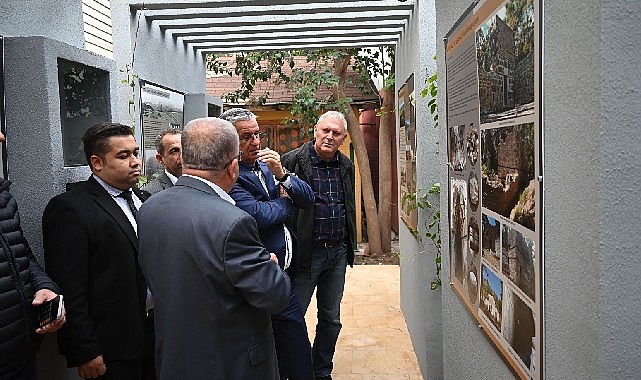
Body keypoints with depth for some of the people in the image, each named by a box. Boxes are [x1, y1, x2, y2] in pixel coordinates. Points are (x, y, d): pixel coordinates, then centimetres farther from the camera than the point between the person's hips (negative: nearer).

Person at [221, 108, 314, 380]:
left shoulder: (268, 164, 10)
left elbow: (308, 199, 6)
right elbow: (259, 215, -25)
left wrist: (281, 174, -12)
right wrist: (286, 200, -5)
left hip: (285, 270, 7)